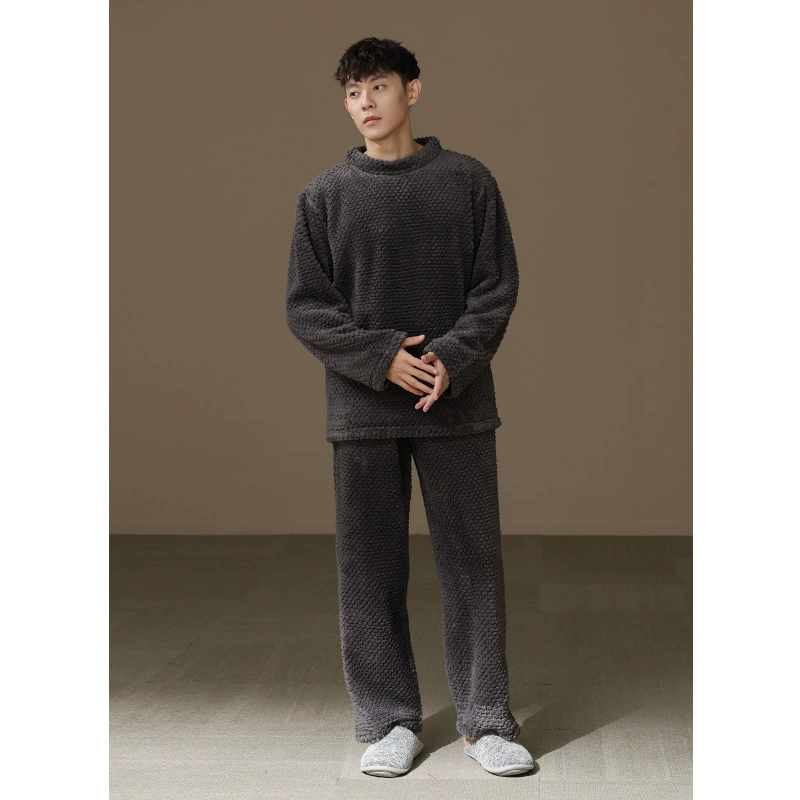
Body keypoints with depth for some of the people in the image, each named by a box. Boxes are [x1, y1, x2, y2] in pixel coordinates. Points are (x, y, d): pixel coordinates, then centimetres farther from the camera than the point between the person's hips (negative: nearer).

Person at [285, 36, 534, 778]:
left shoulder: (468, 180, 4)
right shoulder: (324, 195, 5)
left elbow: (497, 287, 2)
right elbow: (305, 307, 2)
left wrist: (452, 358, -14)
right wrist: (382, 358, -12)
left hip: (459, 405, 0)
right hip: (362, 409, 1)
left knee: (473, 563, 3)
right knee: (371, 569, 5)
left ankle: (485, 719, 15)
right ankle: (388, 721, 17)